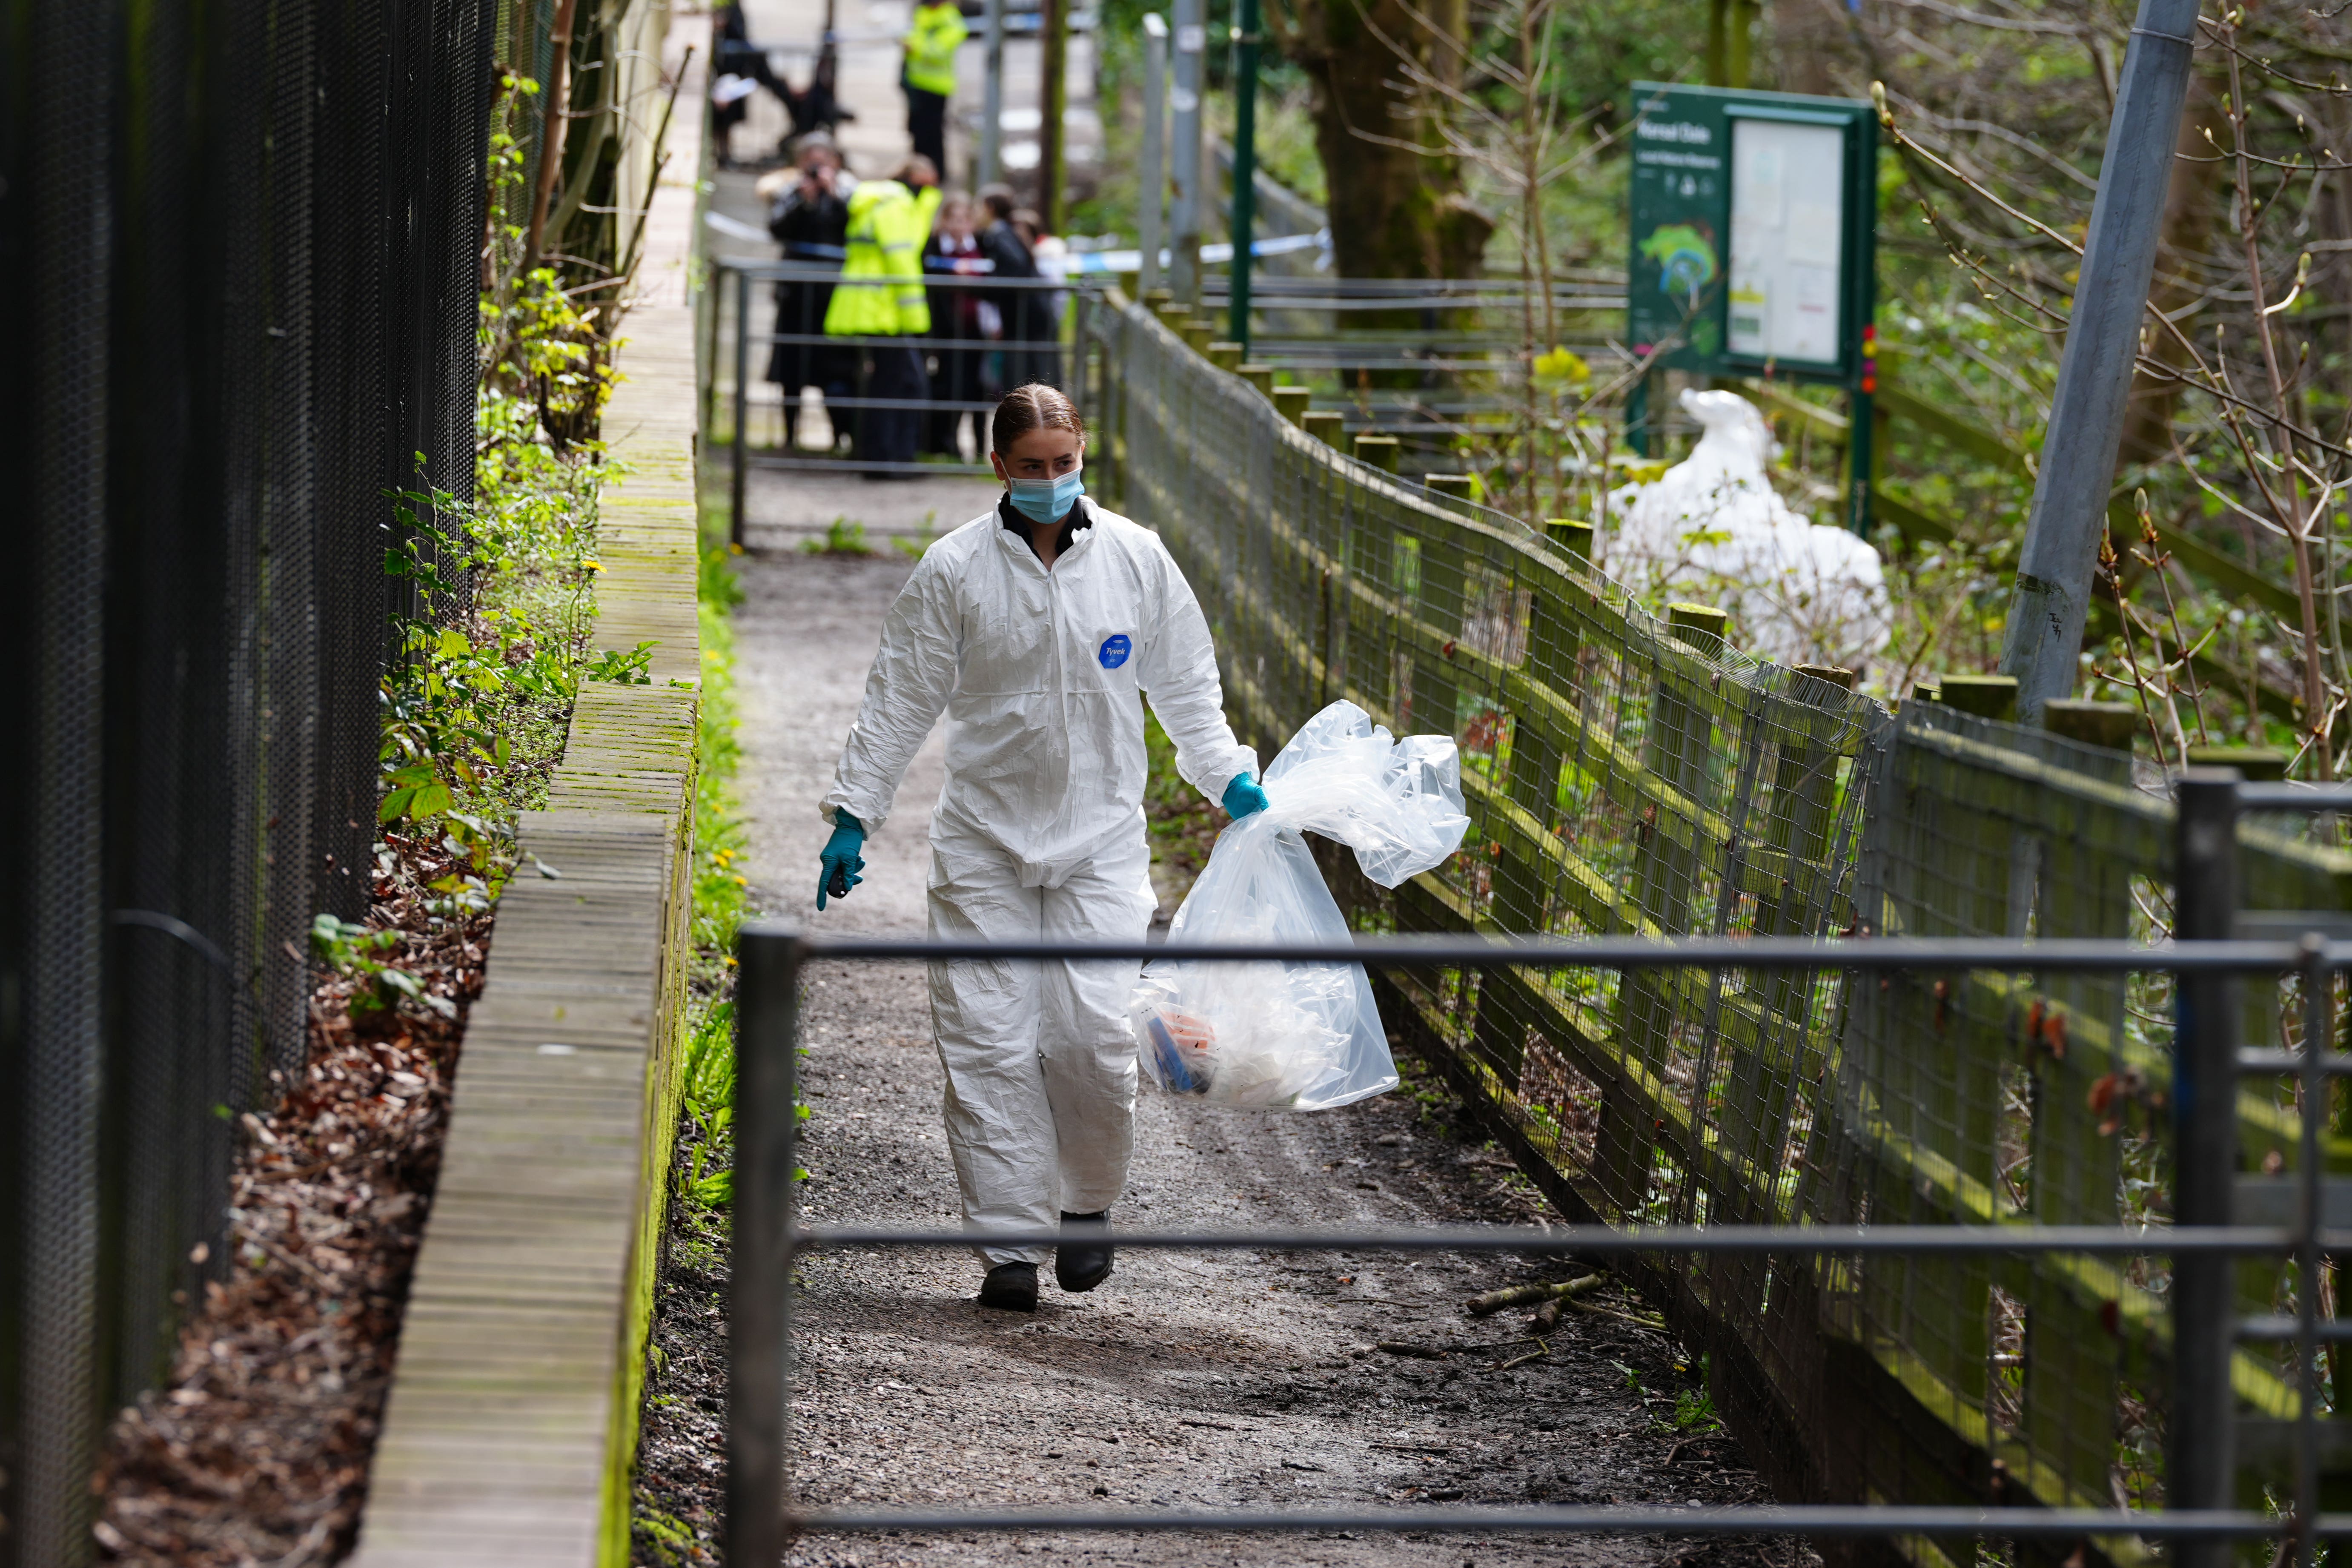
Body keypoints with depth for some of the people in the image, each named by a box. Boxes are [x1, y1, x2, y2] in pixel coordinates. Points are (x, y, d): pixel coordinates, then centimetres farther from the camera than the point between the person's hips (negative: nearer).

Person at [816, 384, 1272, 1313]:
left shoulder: (1136, 558, 2)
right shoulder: (955, 571, -2)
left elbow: (1184, 686, 13)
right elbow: (901, 699, 4)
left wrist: (1230, 779, 3)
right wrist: (853, 817, 2)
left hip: (1100, 840, 0)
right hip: (984, 842, 0)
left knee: (1094, 1036, -10)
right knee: (990, 1045, -4)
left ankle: (1088, 1206, 16)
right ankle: (1010, 1245, 3)